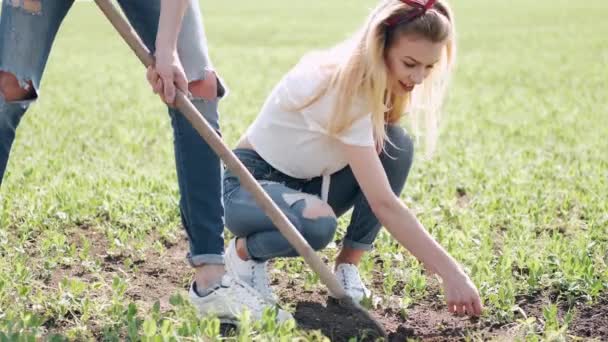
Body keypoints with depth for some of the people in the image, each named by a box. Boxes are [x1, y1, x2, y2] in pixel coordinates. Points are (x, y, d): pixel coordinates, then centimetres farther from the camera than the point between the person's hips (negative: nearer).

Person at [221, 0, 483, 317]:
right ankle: (244, 251, -5)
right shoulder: (342, 87, -33)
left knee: (397, 145, -15)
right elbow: (383, 203, -37)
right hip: (250, 184, -8)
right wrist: (450, 272, -38)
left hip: (308, 182, 8)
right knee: (318, 225, -39)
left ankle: (347, 266, -7)